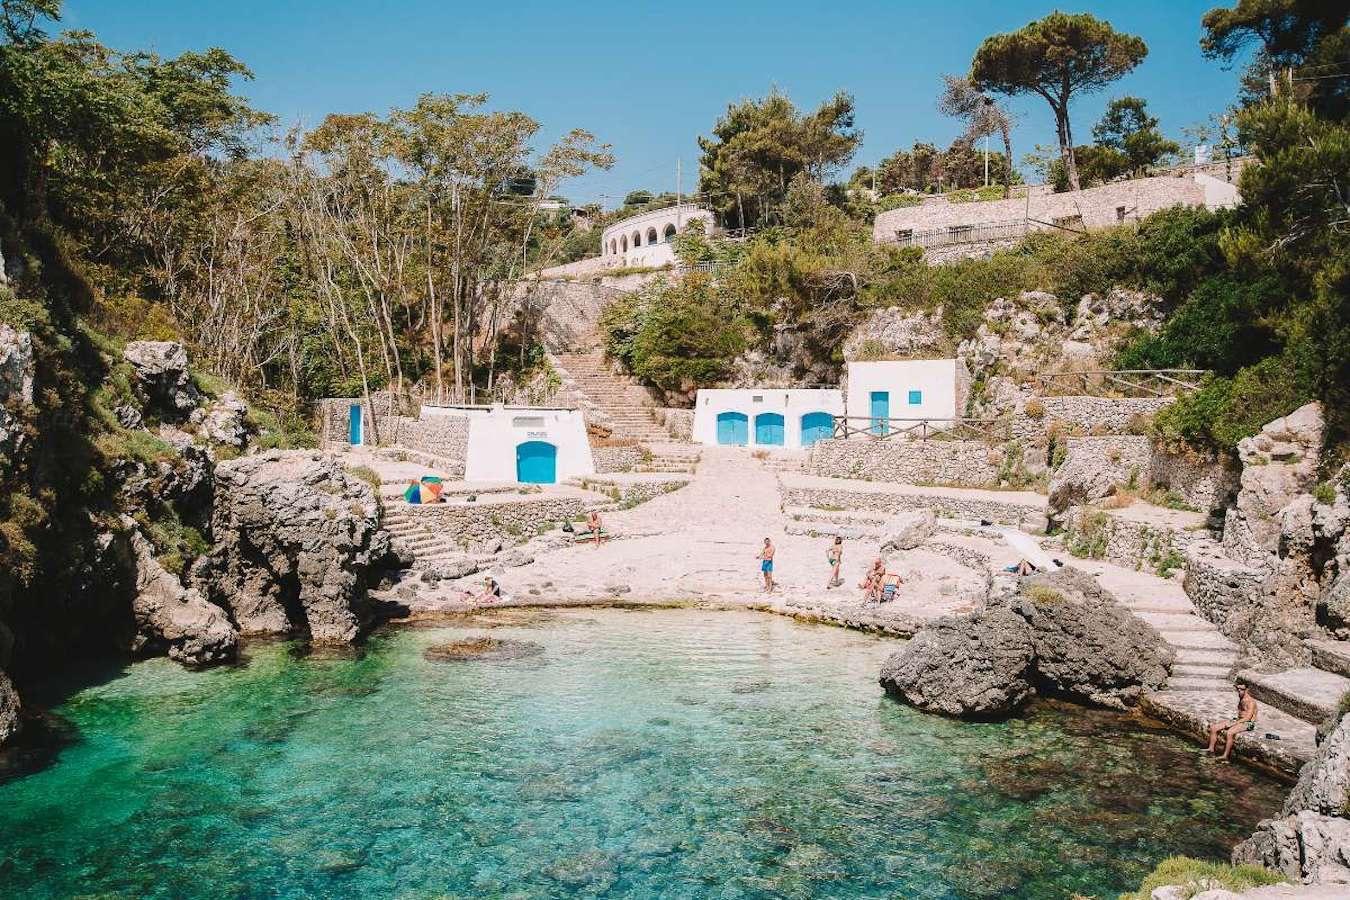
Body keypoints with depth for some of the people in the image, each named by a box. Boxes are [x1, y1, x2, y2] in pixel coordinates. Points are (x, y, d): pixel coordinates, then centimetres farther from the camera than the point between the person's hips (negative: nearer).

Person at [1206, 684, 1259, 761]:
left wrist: (1234, 723, -20)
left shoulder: (1251, 701, -15)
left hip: (1247, 723, -9)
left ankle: (1225, 755, -29)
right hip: (1238, 720, 9)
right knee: (1213, 728, -3)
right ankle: (1211, 748, 0)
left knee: (1229, 733, -36)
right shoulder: (1241, 699, 13)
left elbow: (1248, 717, -20)